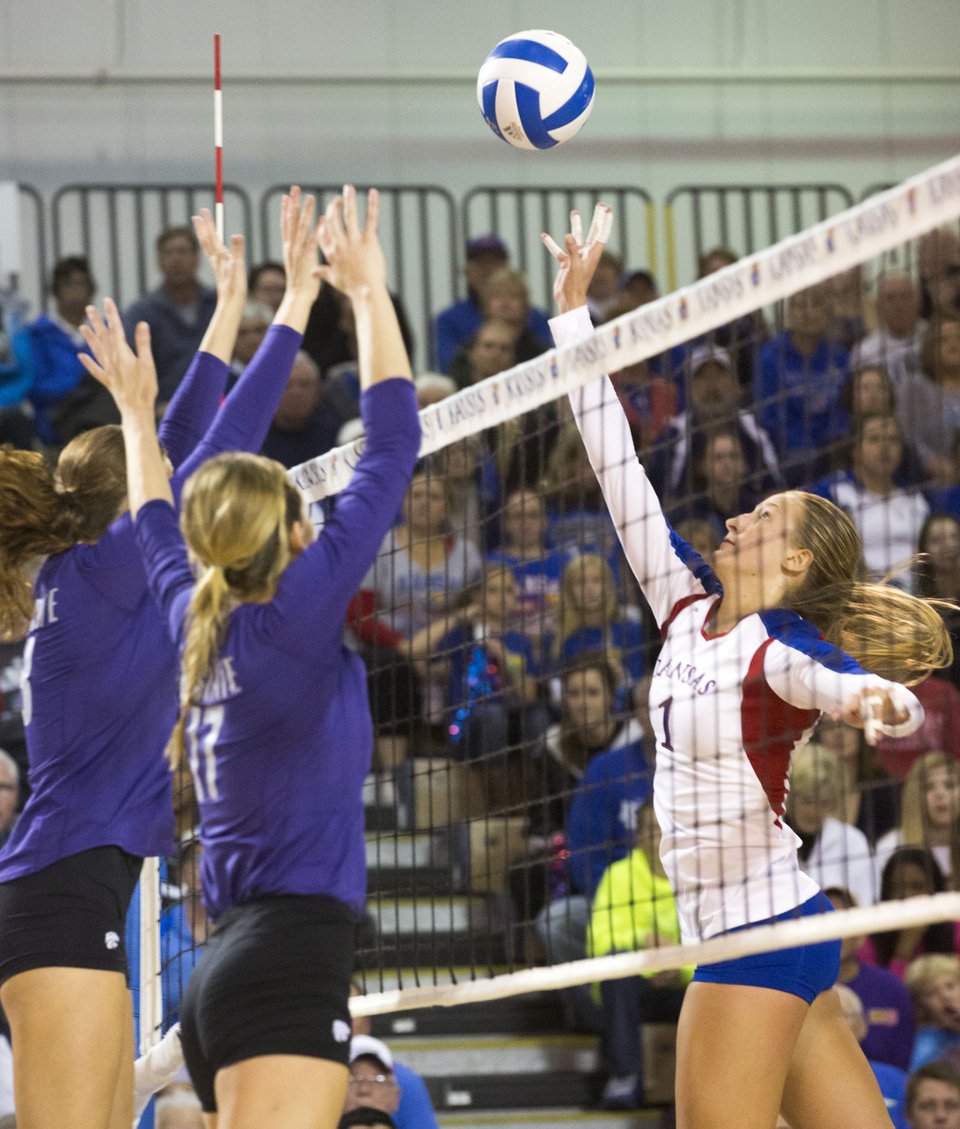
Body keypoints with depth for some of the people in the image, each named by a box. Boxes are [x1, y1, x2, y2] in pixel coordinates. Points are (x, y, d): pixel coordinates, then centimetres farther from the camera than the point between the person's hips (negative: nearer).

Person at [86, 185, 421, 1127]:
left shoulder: (199, 625, 12)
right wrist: (367, 290, 6)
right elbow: (390, 450, -3)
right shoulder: (292, 617, -6)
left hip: (226, 975, 9)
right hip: (291, 962, -9)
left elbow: (158, 533, 35)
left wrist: (139, 418, 50)